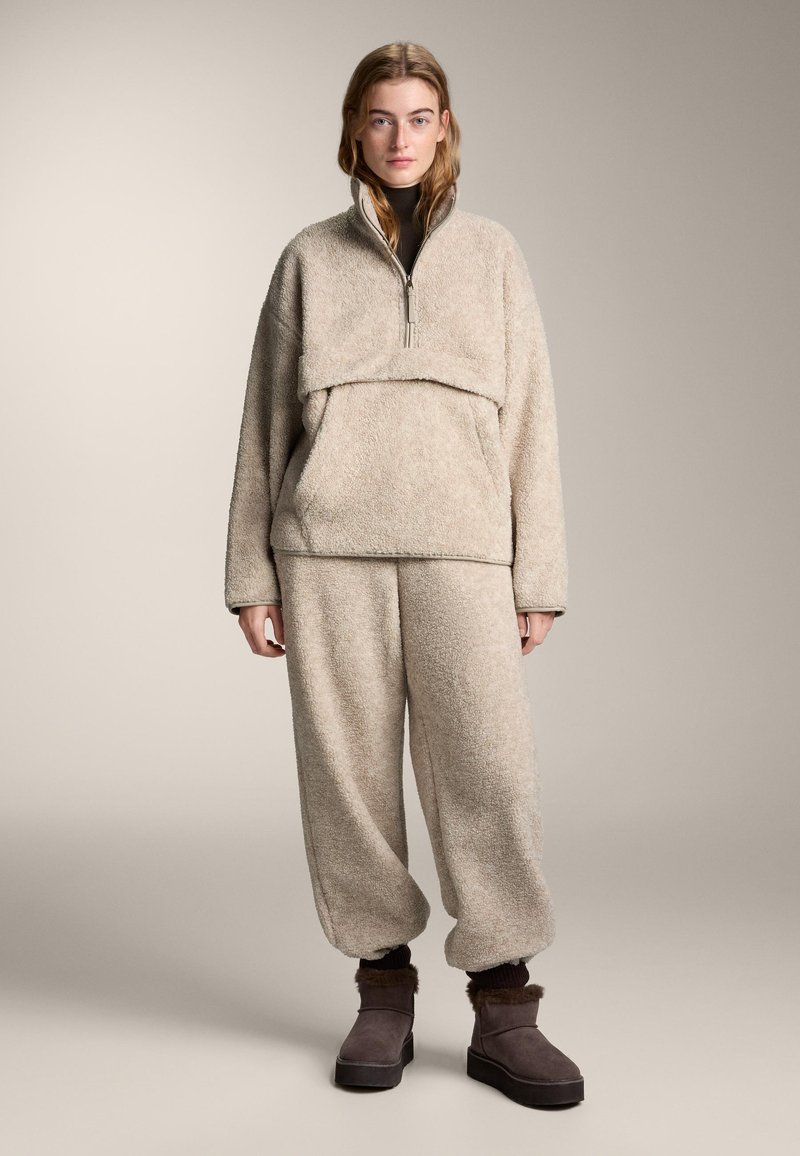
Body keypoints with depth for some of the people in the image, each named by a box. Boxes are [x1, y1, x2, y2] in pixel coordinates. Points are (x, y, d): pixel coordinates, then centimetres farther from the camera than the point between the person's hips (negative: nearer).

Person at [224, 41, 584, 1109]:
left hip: (459, 548, 0)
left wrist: (540, 576, 3)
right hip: (328, 546, 1)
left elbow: (530, 418, 10)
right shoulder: (309, 259, 14)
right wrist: (251, 573, 6)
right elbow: (265, 421, 12)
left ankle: (503, 1014, 3)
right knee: (348, 769, 2)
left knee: (489, 768, -8)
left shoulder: (493, 255, 14)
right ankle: (384, 992, 16)